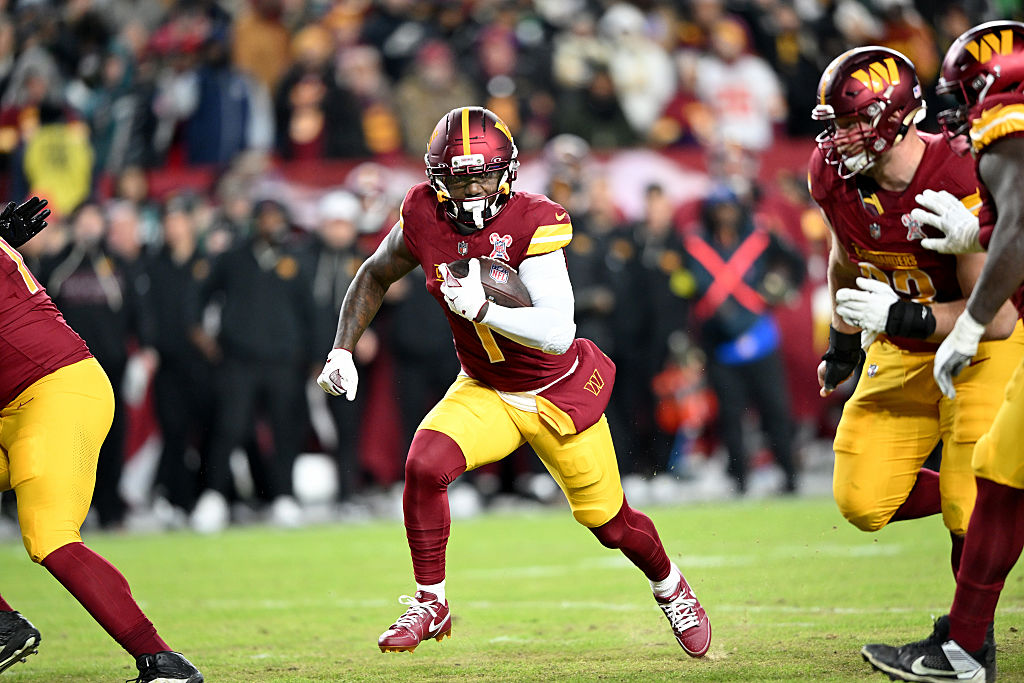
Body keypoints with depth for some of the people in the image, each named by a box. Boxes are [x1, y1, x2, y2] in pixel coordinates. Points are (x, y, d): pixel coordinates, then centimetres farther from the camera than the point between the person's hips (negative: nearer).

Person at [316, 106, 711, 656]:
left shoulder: (532, 223, -28)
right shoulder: (423, 217, -15)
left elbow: (558, 333, -37)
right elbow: (376, 276, 7)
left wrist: (482, 309, -50)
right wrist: (342, 349, -1)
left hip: (559, 393, -3)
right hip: (484, 393, 3)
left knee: (609, 521, 11)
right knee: (425, 464, -26)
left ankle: (670, 588, 45)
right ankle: (430, 604, -7)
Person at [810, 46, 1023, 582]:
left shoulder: (963, 184, -30)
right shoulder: (833, 175, -11)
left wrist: (900, 317, -32)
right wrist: (842, 345, 21)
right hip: (903, 353, 6)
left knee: (972, 514, -14)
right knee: (863, 502, -1)